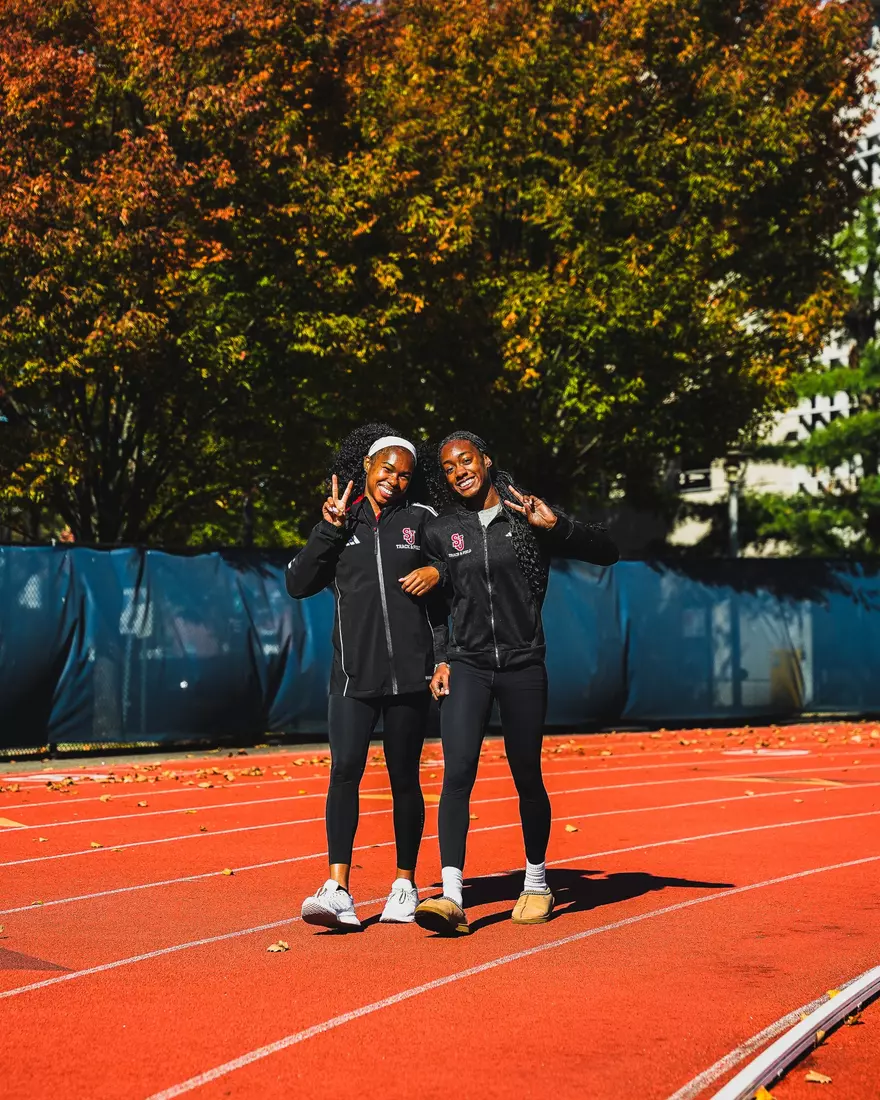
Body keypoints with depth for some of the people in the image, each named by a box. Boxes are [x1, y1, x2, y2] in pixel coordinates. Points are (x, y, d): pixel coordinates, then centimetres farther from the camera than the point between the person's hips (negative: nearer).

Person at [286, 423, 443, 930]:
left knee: (404, 778, 6)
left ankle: (405, 885, 19)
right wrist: (330, 529, -4)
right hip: (353, 672, 0)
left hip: (409, 673, 0)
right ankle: (338, 891, -15)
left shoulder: (422, 519, 6)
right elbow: (299, 584, 4)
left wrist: (438, 572, -7)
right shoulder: (342, 521, 10)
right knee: (345, 769, -12)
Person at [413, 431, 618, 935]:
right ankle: (451, 896, -20)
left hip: (523, 666, -1)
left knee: (527, 777, 8)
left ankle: (537, 883, 28)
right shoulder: (441, 531, 7)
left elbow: (607, 552, -2)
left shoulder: (528, 517, 1)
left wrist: (556, 525, -17)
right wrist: (440, 658, 5)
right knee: (457, 773, -15)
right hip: (466, 666, 1)